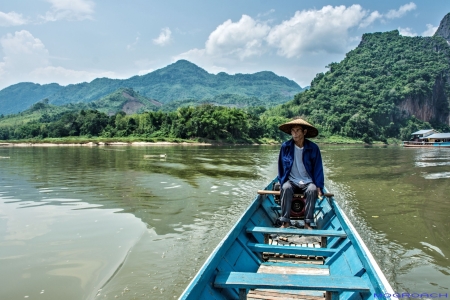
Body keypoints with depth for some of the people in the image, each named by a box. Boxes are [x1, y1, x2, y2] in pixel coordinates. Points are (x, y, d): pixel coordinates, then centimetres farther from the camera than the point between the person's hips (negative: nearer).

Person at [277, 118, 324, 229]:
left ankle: (308, 223, -22)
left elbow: (318, 169, 2)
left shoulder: (313, 148, -1)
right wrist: (282, 183, -2)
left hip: (307, 181, 0)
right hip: (291, 181, 0)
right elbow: (281, 166, 7)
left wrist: (319, 187, -7)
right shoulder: (285, 146, -1)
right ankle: (285, 222, -26)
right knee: (286, 188, -32)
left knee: (312, 190, -32)